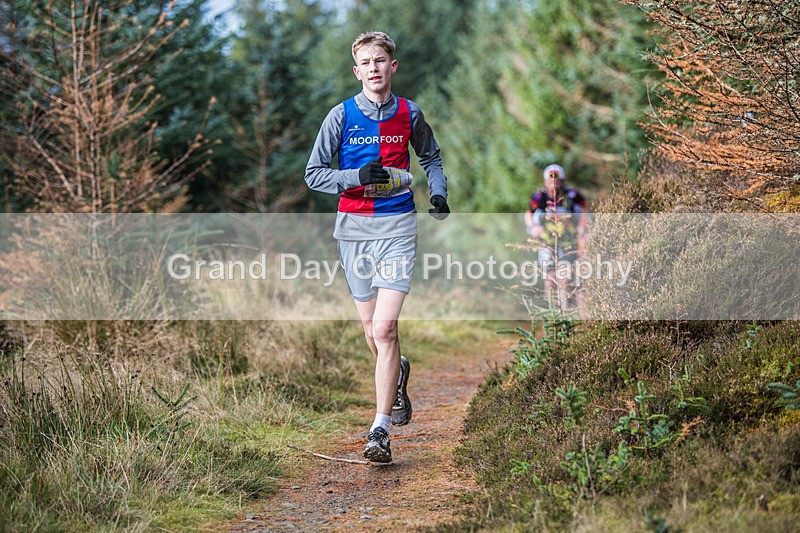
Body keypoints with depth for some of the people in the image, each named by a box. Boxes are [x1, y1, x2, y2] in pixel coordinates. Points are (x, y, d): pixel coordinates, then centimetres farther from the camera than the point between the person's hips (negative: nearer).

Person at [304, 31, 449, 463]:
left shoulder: (409, 114, 4)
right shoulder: (341, 115, 0)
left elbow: (431, 158, 22)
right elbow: (313, 174, 1)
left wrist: (438, 192, 4)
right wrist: (358, 176, -15)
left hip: (397, 226, -1)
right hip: (353, 228, 2)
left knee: (385, 327, -13)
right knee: (370, 326, 11)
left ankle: (380, 430, -9)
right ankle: (397, 373, 45)